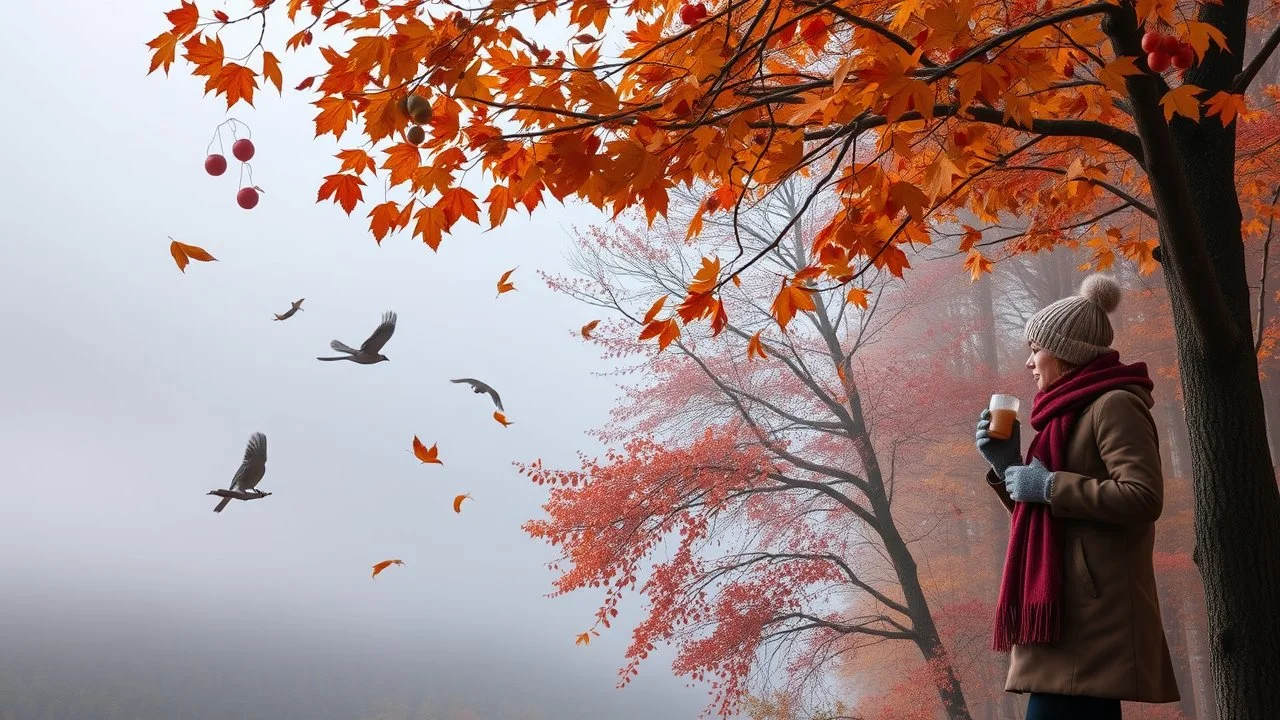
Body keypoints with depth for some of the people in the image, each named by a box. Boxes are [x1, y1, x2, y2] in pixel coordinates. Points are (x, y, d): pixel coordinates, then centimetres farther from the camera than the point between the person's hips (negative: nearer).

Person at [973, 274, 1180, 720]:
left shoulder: (1113, 404, -6)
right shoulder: (1074, 414, 22)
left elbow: (1144, 497, -20)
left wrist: (1049, 486, -15)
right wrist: (1007, 466, 11)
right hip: (1076, 615, 9)